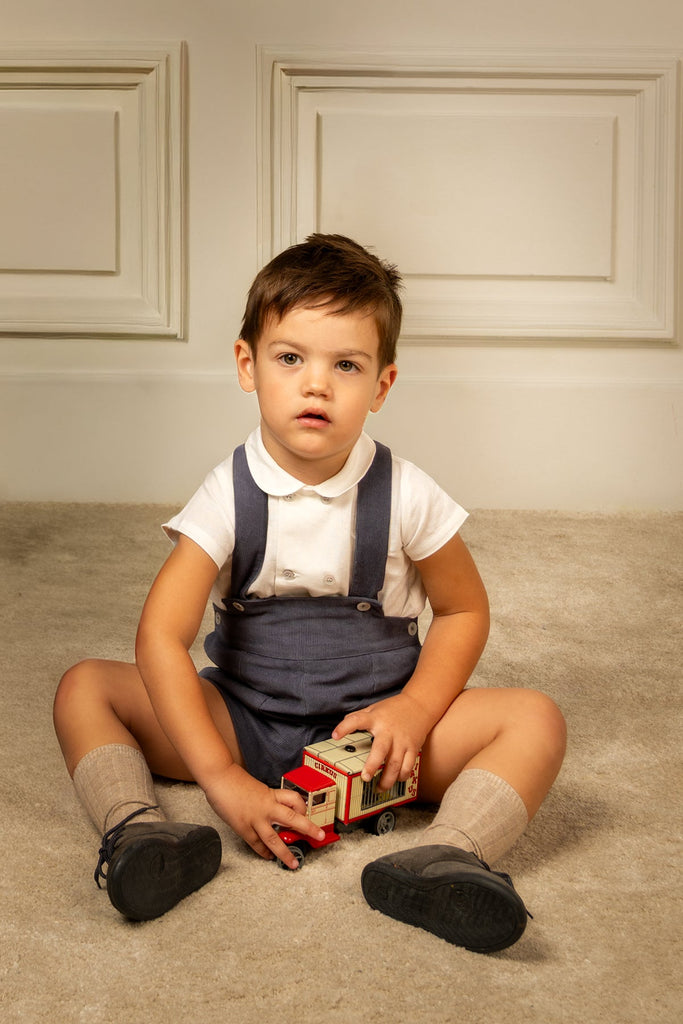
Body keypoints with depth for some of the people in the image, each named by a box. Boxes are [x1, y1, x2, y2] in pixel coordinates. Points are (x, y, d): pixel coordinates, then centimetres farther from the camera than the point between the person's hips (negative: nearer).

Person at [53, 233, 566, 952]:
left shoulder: (406, 496, -10)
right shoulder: (228, 496, -12)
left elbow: (464, 609, 4)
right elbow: (161, 636, -18)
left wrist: (413, 710, -14)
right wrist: (222, 778, -26)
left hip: (371, 723, 0)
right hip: (242, 720, 1)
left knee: (536, 719, -22)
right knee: (84, 688, -14)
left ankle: (443, 859, -42)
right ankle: (137, 829, -31)